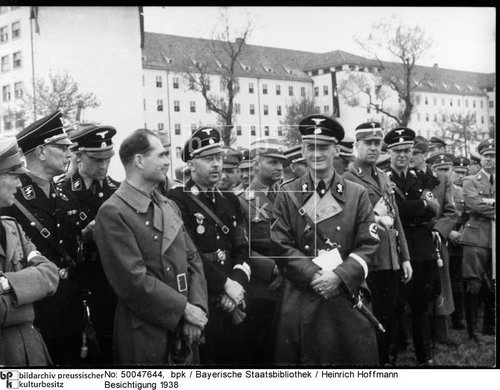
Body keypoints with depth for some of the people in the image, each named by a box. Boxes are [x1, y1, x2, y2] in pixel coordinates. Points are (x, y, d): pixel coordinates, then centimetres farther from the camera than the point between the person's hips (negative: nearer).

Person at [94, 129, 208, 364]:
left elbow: (193, 259, 9)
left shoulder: (169, 206, 12)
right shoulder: (112, 213, -13)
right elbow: (133, 281, -19)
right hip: (144, 338, -7)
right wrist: (184, 309, -14)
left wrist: (196, 308, -6)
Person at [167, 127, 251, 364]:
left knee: (237, 358, 14)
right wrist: (225, 284, -15)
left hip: (234, 302, 6)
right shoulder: (177, 200, -8)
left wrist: (237, 283, -10)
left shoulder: (230, 200, 12)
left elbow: (243, 250, 7)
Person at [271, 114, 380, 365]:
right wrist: (314, 276, -13)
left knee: (355, 358, 5)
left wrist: (339, 276, -15)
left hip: (347, 296, 1)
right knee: (304, 358, 5)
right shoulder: (287, 194, 4)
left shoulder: (357, 194, 5)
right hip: (300, 301, 0)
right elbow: (281, 246, -2)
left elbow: (368, 244, -1)